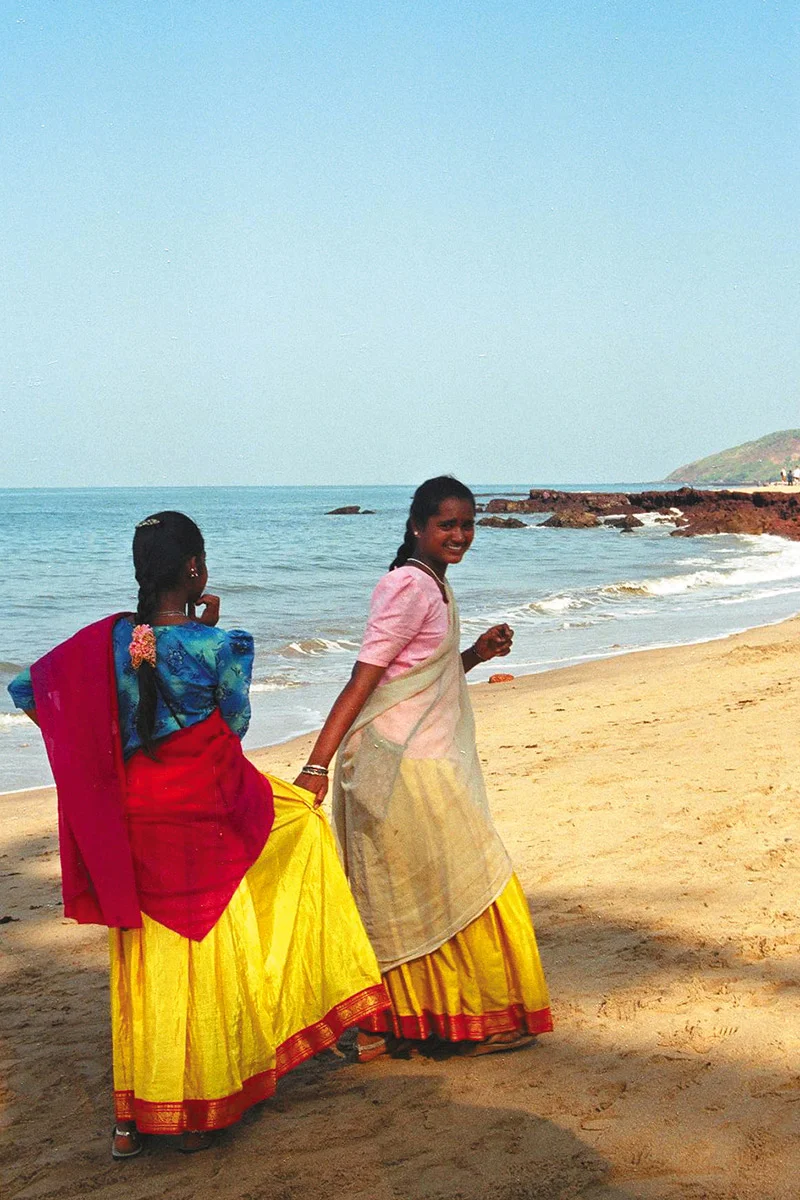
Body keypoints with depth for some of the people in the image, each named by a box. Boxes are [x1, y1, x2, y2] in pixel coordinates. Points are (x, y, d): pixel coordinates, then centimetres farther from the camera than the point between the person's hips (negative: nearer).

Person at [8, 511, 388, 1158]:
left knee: (146, 964, 14)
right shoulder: (219, 645, -15)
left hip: (133, 825, 4)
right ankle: (199, 1110, 20)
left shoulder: (106, 640, -4)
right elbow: (235, 723, 1)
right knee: (206, 960, 10)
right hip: (204, 815, -4)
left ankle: (132, 1118, 20)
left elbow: (25, 689, 5)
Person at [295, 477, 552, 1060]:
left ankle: (386, 1028, 19)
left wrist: (476, 654, 5)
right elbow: (363, 678, -20)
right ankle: (482, 1019, 15)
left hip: (425, 762, 9)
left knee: (402, 899, 12)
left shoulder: (435, 586, 15)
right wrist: (317, 765, -25)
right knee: (469, 886, 1)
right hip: (403, 767, -9)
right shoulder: (410, 586, -14)